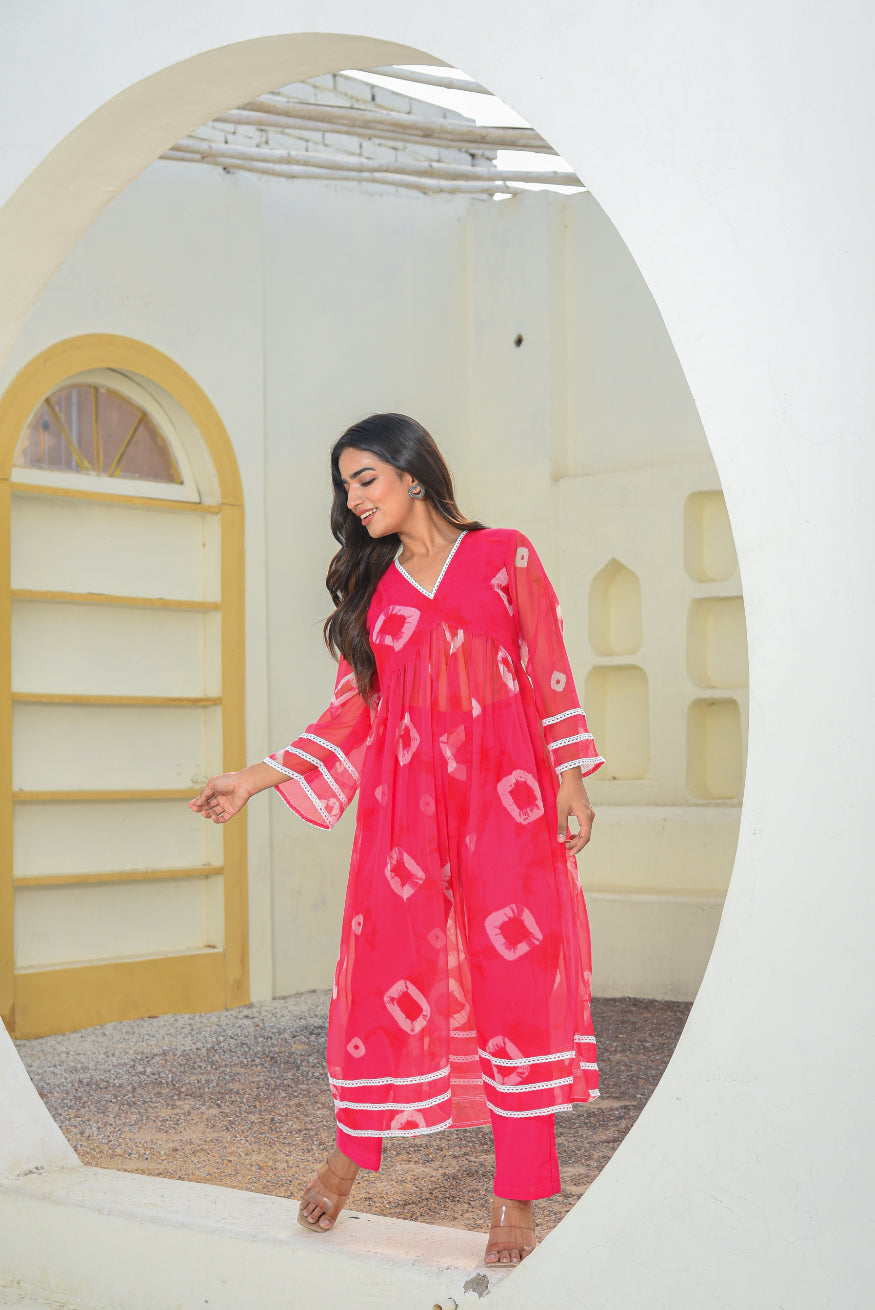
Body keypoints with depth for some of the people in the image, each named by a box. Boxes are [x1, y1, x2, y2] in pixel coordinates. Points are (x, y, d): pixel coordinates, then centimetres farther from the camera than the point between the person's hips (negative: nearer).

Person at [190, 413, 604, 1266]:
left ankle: (515, 1199, 2)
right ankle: (351, 1151, 20)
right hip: (404, 801, 3)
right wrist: (257, 778, 7)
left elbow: (549, 673, 6)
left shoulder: (504, 555, 8)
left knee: (516, 977, -5)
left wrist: (571, 775, -3)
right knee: (386, 972, -1)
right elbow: (354, 710, 13)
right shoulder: (373, 586, 16)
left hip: (503, 795, -2)